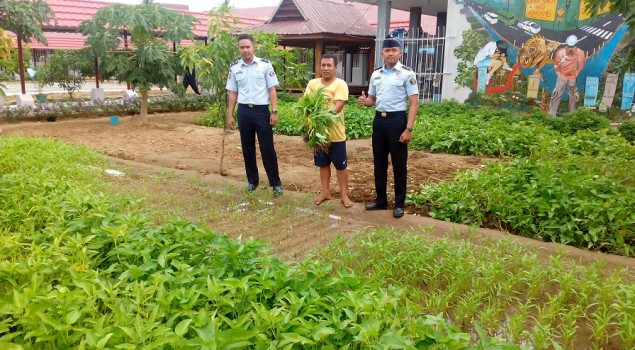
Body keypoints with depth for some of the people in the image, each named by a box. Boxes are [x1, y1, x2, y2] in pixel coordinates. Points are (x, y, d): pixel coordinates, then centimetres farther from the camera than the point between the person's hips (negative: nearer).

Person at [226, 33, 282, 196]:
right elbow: (232, 93, 9)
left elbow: (272, 90, -2)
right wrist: (230, 115, 6)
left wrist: (274, 111, -8)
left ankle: (276, 183, 9)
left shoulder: (265, 65, -2)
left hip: (262, 110, -3)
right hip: (244, 111, 3)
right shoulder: (234, 68, 5)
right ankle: (252, 180, 24)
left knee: (267, 148, 0)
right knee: (247, 148, 10)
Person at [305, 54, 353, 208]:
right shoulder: (313, 83, 5)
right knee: (323, 164, 15)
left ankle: (344, 195, 16)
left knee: (341, 165, 5)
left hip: (335, 133, -4)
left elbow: (338, 107, -19)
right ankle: (325, 192, 28)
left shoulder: (340, 84, -8)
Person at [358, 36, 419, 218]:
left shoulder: (407, 74, -7)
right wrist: (364, 101, -6)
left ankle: (399, 204, 17)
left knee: (399, 164, 3)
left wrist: (408, 129, -18)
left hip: (397, 119, -5)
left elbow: (414, 103, -10)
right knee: (379, 162, 13)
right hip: (379, 119, 6)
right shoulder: (376, 74, 9)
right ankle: (380, 200, 27)